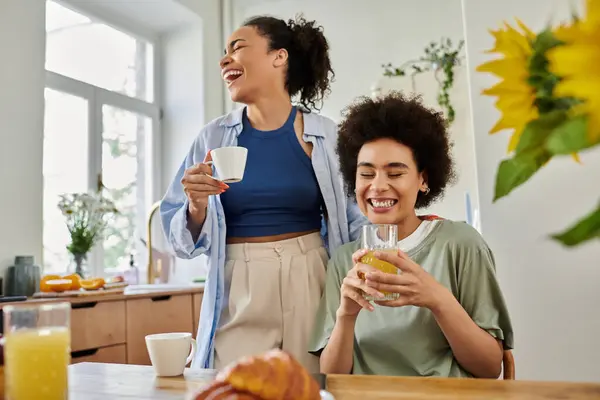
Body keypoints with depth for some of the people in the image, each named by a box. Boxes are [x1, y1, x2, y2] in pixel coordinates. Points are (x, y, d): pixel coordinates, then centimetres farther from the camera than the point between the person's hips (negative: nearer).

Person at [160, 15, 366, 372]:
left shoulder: (327, 136, -2)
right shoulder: (214, 138, 2)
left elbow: (356, 224, 5)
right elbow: (185, 240, 6)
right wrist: (197, 207, -14)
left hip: (311, 285, 0)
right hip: (239, 292, 1)